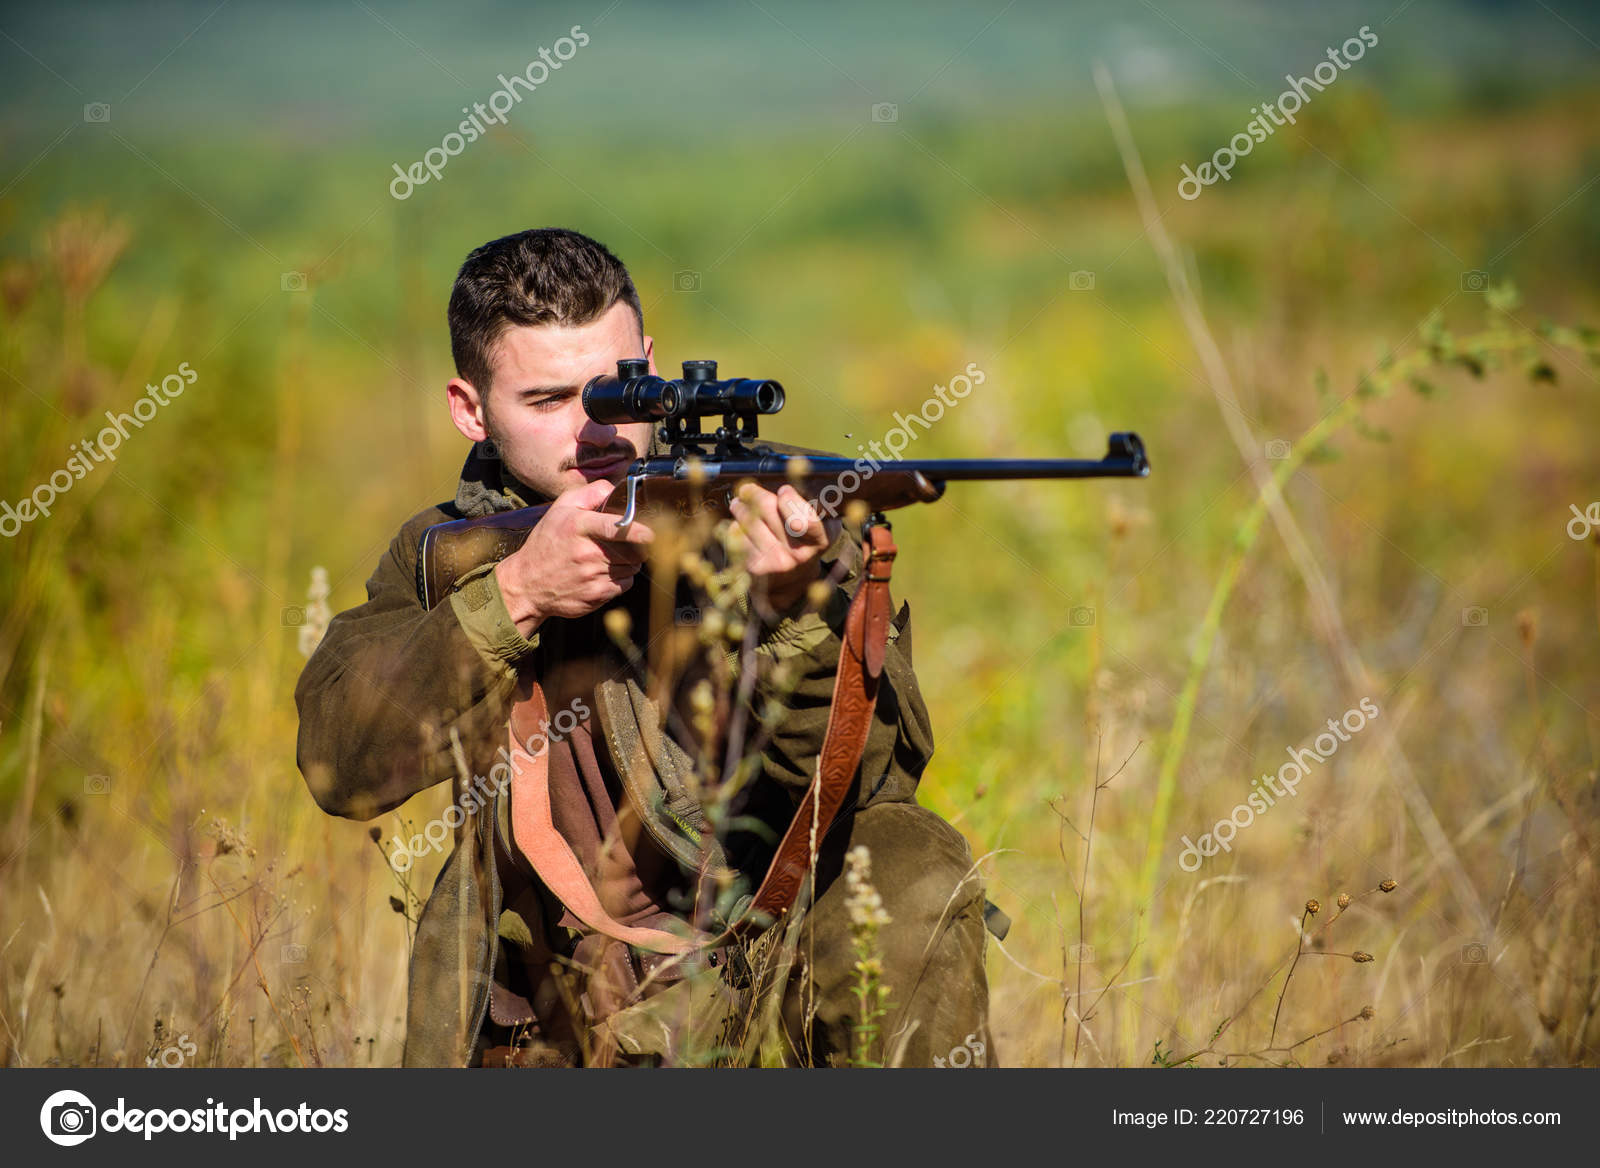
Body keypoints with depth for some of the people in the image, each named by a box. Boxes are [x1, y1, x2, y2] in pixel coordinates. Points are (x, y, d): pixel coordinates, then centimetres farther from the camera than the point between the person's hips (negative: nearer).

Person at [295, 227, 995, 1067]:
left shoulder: (763, 518, -5)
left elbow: (861, 777, -17)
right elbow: (339, 761, -12)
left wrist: (797, 608, -37)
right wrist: (515, 593, -22)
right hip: (552, 1043, 2)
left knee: (914, 876, -29)